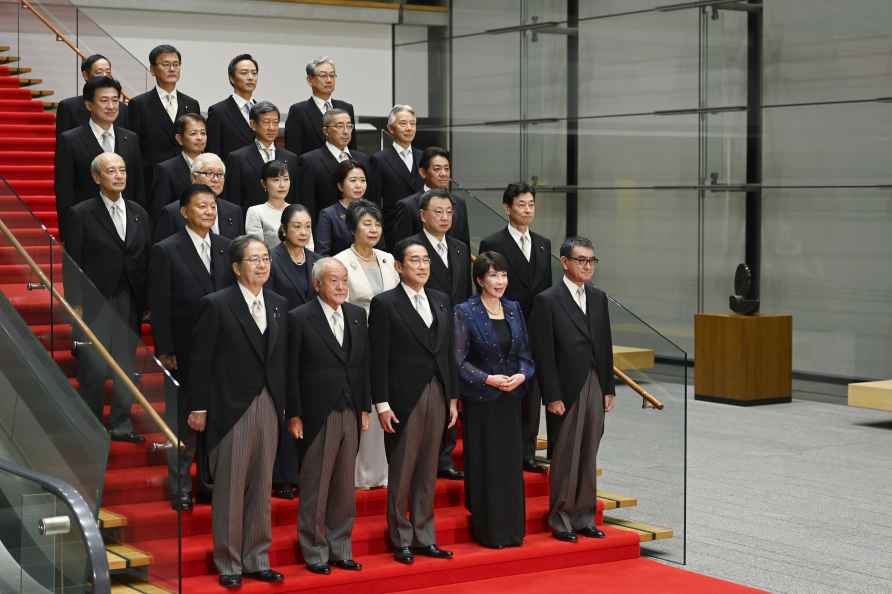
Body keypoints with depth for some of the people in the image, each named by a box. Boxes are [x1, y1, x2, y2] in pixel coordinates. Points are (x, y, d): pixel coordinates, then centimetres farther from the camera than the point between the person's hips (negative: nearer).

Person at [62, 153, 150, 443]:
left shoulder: (138, 213, 11)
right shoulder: (81, 214, -3)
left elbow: (145, 259, 12)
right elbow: (72, 264, -5)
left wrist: (148, 301, 7)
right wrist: (75, 305, -11)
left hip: (129, 302, 4)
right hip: (94, 302, -4)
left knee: (126, 365, 7)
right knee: (94, 368, -6)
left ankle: (121, 424, 16)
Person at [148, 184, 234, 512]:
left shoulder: (226, 248, 7)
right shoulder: (166, 251, -5)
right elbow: (159, 306, -6)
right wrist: (165, 351, -10)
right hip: (183, 351, -3)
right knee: (182, 420, 4)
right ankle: (180, 486, 15)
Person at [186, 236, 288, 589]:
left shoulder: (278, 305, 10)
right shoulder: (216, 305, -6)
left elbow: (281, 359, 10)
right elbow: (201, 360, -6)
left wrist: (283, 404, 7)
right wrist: (198, 408, -8)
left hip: (268, 406, 5)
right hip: (231, 407, -5)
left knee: (262, 487, 9)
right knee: (230, 487, 0)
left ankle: (257, 560, 18)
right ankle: (229, 564, 10)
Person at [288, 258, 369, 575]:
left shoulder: (357, 315, 9)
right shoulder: (300, 318, -6)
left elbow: (363, 365, 12)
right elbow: (291, 371, -7)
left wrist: (365, 408, 9)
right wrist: (294, 416, -9)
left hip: (350, 414, 5)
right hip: (318, 415, -5)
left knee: (344, 487, 10)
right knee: (315, 488, 2)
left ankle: (340, 549, 20)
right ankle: (315, 552, 12)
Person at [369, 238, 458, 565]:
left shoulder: (441, 301, 12)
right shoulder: (384, 304, -5)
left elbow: (449, 352, 13)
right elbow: (378, 359, -8)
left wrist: (452, 398, 10)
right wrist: (382, 404, -12)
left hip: (437, 396, 5)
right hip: (404, 399, -5)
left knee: (427, 473, 10)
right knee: (402, 473, 2)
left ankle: (424, 537, 18)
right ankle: (401, 540, 13)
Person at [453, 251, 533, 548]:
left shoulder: (514, 309, 8)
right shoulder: (465, 312, -7)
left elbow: (525, 352, 11)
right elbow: (459, 359, -9)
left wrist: (522, 375, -9)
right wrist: (488, 379, -19)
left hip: (511, 398, 5)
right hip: (480, 400, -5)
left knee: (511, 463, 7)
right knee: (485, 465, 0)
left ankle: (511, 529, 15)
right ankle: (487, 531, 7)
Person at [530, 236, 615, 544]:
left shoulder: (598, 298, 11)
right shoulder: (547, 301, -7)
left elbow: (605, 346, 14)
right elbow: (543, 354, -10)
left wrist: (608, 388, 10)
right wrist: (552, 397, -13)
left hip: (595, 388, 5)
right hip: (566, 391, -5)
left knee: (588, 457, 10)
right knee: (565, 458, 0)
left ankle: (584, 517, 18)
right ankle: (560, 520, 9)